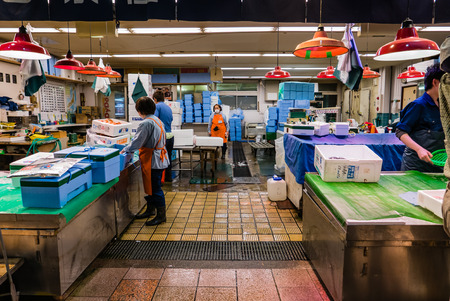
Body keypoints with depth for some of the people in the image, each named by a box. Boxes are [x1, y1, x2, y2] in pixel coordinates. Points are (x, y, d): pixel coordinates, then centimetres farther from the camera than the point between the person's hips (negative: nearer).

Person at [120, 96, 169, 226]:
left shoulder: (146, 123, -19)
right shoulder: (157, 120, 11)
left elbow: (137, 141, -15)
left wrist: (125, 150, 0)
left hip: (153, 160, -10)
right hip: (159, 159, 10)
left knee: (155, 188, -1)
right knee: (152, 186, 20)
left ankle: (161, 215, 9)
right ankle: (150, 209, 35)